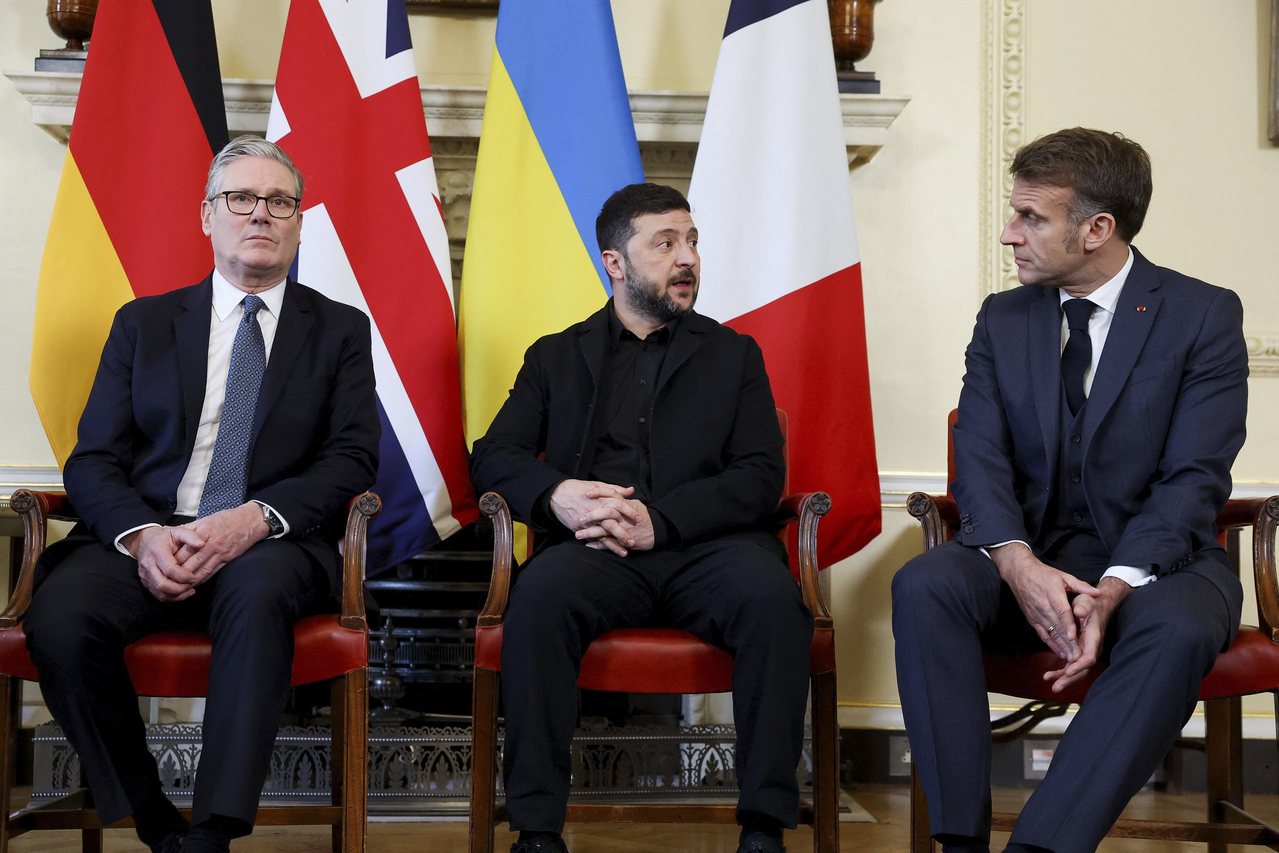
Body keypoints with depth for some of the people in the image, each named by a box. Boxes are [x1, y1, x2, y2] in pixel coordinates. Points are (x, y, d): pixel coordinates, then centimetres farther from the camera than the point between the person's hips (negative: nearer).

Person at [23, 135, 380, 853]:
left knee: (257, 589, -38)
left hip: (272, 546, -2)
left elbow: (353, 459, 1)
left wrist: (255, 519, -18)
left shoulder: (341, 330, 14)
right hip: (145, 535, 2)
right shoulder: (144, 324, 18)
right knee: (59, 618, -29)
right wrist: (141, 536, -14)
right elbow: (93, 458, 9)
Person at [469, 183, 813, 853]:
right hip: (595, 547, 0)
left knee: (771, 595, -32)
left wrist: (661, 518, -11)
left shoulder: (733, 354, 20)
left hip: (705, 545, 0)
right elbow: (492, 457, 12)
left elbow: (761, 475, 7)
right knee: (540, 593, -33)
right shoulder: (557, 357, 22)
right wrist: (555, 493, -11)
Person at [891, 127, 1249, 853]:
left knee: (1179, 629, -37)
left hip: (1155, 557, -2)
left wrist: (1115, 588, -26)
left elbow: (1194, 479, -10)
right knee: (924, 588, -28)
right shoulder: (1002, 319, 8)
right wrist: (1019, 564, -23)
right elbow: (980, 461, -2)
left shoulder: (1204, 315, -3)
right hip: (1029, 554, 3)